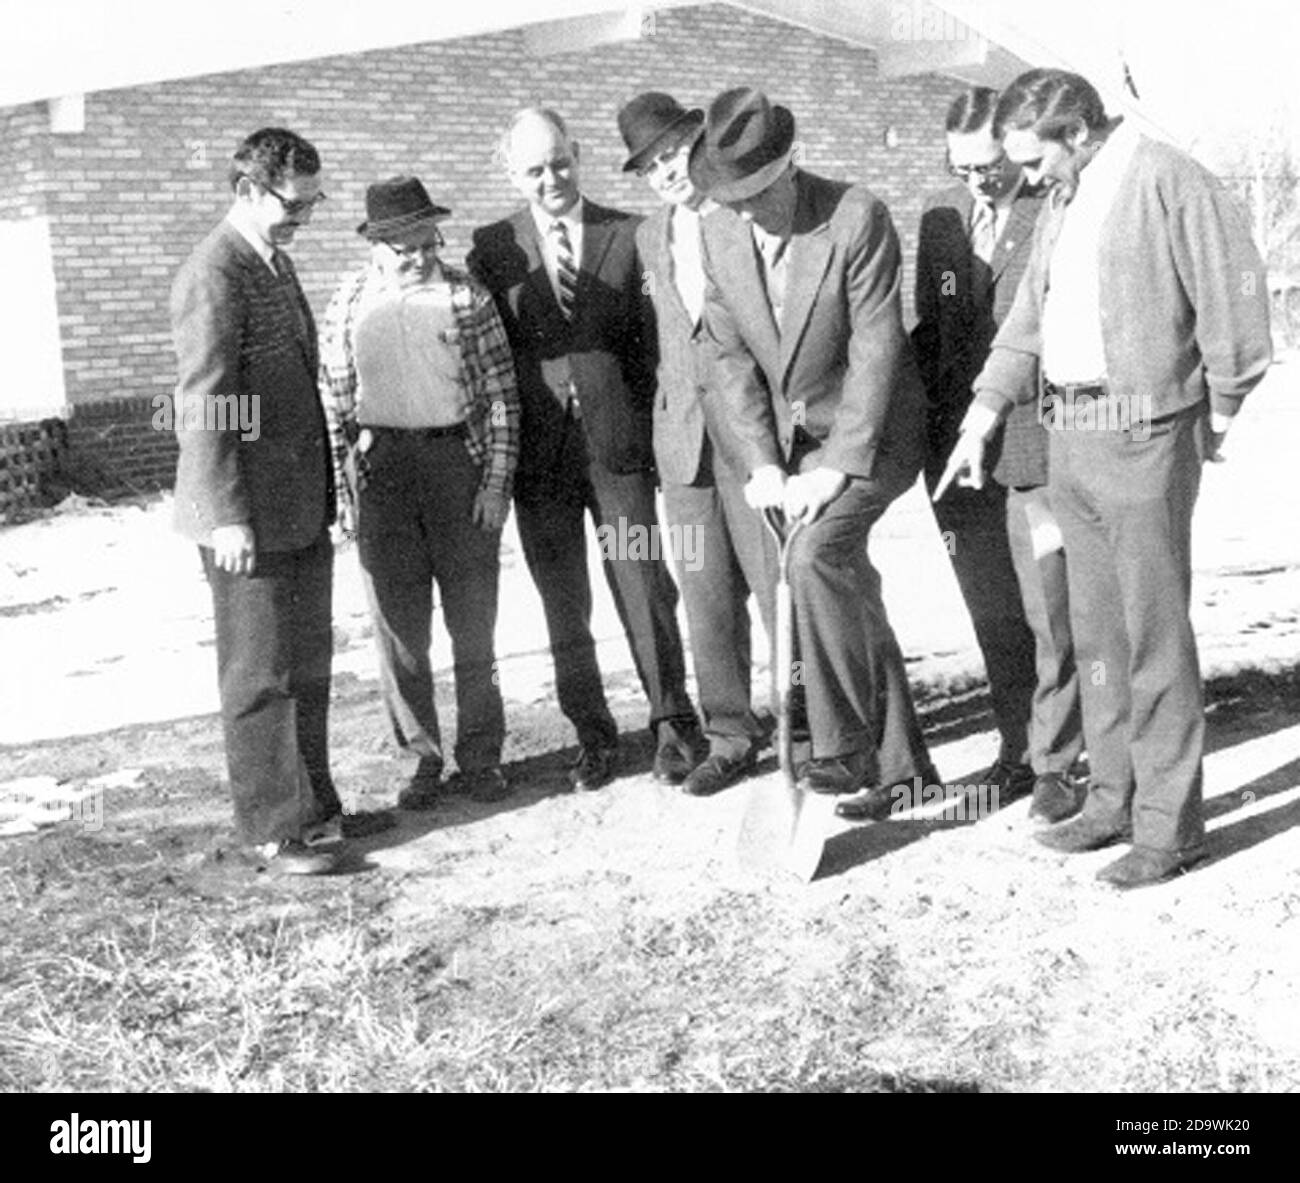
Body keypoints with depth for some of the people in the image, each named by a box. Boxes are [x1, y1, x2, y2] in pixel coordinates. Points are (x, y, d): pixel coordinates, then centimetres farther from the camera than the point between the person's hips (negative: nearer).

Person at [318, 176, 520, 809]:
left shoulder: (466, 295, 0)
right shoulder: (350, 301, 4)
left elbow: (502, 395, 0)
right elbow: (333, 401, 6)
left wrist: (497, 481, -6)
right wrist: (341, 488, 0)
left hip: (459, 458, -1)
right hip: (380, 468, 1)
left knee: (474, 623, 6)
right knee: (398, 625, 6)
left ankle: (480, 758, 18)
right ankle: (423, 756, 19)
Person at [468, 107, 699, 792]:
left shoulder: (629, 236, 5)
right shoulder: (492, 248, 6)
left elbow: (655, 343, 6)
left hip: (618, 445, -1)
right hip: (537, 454, 1)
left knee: (644, 591, -1)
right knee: (564, 611, 8)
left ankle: (672, 724, 15)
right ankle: (592, 735, 21)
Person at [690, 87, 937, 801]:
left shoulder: (856, 218, -18)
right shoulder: (718, 236, -1)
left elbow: (875, 350, -19)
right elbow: (732, 358, 2)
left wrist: (837, 465, -22)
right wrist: (761, 462, -6)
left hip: (869, 433, -6)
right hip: (789, 438, 6)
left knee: (816, 553, -25)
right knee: (849, 584, 8)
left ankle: (843, 745, -13)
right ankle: (898, 759, 20)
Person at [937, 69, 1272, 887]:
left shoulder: (1169, 183, -11)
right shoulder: (1063, 204, 15)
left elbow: (1235, 301, -12)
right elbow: (1030, 321, 17)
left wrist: (1217, 415, -5)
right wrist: (983, 416, 9)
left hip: (1143, 437, -8)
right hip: (1070, 440, 8)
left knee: (1155, 635, -3)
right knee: (1096, 632, 13)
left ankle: (1170, 825, 7)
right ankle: (1115, 799, 25)